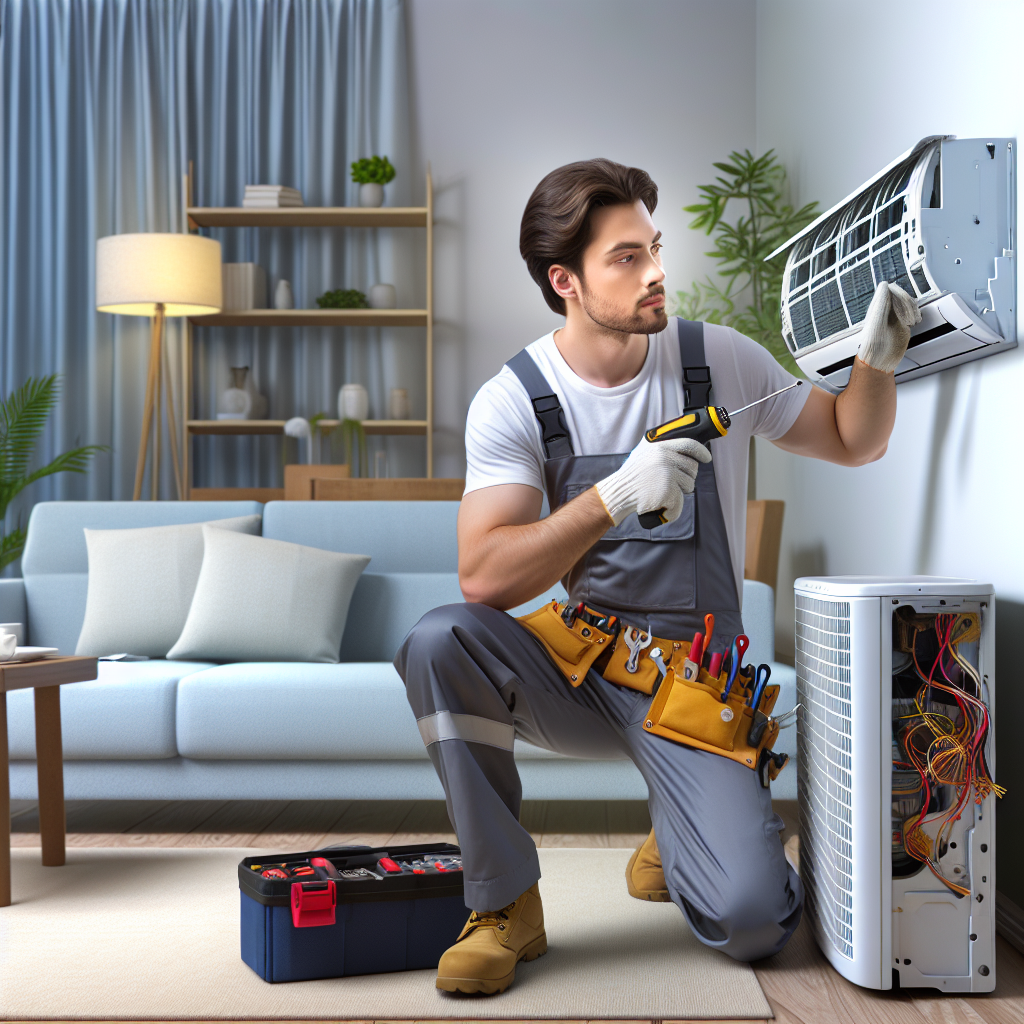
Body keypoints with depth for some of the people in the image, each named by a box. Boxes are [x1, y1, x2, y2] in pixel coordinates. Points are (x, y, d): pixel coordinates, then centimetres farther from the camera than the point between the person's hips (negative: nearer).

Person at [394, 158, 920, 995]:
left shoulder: (719, 361, -3)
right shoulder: (513, 402, -9)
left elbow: (853, 443, 9)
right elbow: (484, 580, -21)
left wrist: (878, 358, -10)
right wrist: (613, 496, -31)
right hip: (576, 668, 0)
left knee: (751, 921, -20)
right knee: (439, 641, -31)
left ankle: (677, 840, 19)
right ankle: (506, 903, -12)